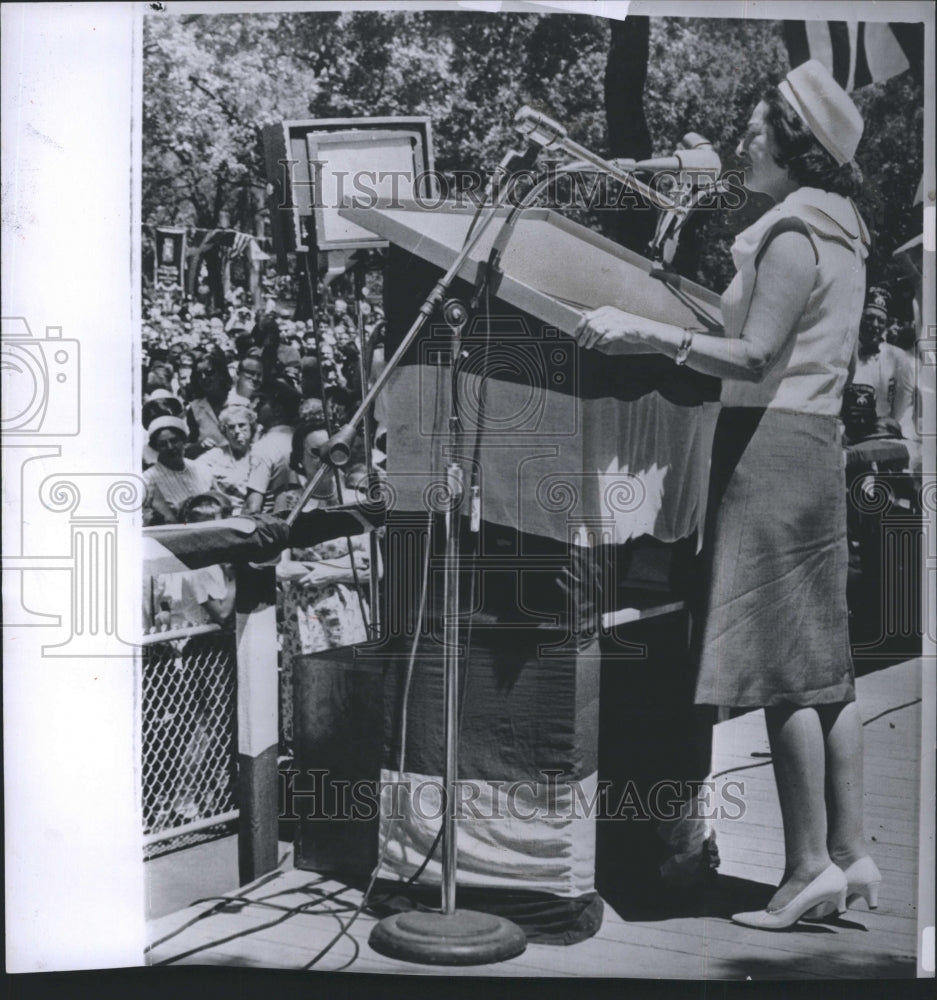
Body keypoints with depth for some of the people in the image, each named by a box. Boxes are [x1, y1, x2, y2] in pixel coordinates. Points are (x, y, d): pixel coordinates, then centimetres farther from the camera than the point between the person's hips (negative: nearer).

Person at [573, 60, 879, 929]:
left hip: (771, 444, -10)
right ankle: (850, 852, 15)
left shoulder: (792, 236, -10)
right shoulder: (836, 233, 19)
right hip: (814, 442, 10)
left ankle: (809, 865, -1)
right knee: (821, 662, 10)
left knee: (779, 665, -7)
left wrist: (651, 334, -25)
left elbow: (756, 358, -20)